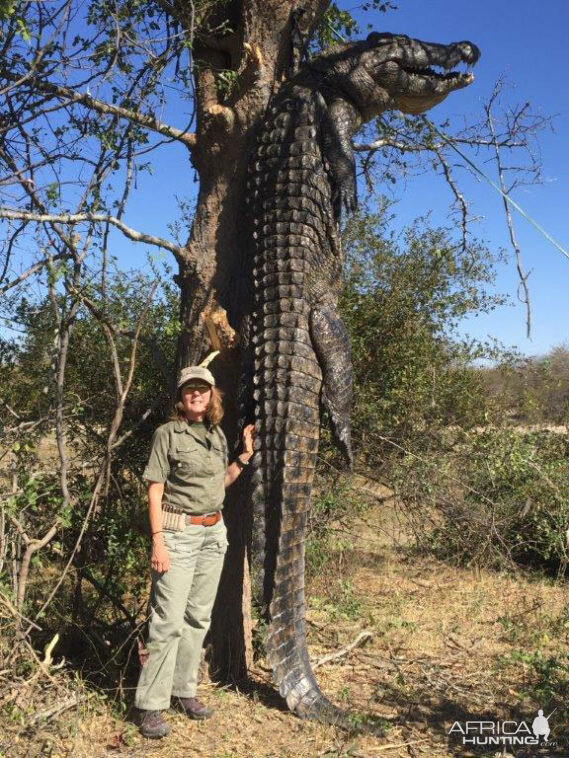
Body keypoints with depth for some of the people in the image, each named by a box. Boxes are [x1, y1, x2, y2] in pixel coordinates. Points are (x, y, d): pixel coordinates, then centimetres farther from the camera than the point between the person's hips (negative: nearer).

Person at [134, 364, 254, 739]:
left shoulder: (218, 434, 9)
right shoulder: (168, 433, -8)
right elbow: (155, 490, -9)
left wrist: (245, 456, 6)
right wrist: (158, 542, -15)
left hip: (214, 532, 6)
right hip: (179, 533, -6)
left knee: (198, 616, 11)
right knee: (169, 620, -7)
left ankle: (184, 690, 23)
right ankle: (150, 705, 4)